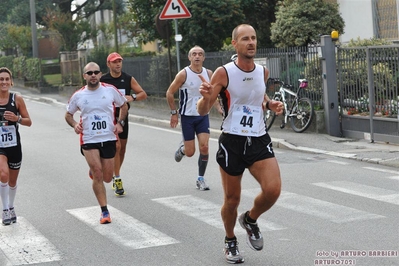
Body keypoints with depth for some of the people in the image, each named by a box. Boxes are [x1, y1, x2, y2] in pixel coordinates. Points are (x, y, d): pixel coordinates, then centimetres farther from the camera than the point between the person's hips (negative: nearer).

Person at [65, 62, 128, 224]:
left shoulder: (110, 90, -1)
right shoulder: (78, 95, 0)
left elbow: (123, 106, 14)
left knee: (106, 178, 8)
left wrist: (119, 122, -1)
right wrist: (74, 125, -7)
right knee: (98, 175, -13)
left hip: (109, 139, 1)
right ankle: (104, 212, -2)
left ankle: (93, 170, 45)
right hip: (89, 140, -1)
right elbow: (68, 114, 14)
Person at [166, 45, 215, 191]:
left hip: (203, 115, 3)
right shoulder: (184, 74, -11)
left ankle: (201, 179, 4)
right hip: (187, 116, -3)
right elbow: (170, 93, -3)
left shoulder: (209, 73, 1)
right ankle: (182, 148, 36)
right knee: (190, 152, -2)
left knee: (204, 147, -10)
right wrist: (174, 112, -5)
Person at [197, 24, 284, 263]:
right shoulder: (224, 73, -11)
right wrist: (206, 97, -32)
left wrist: (270, 104, 5)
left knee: (273, 190, -17)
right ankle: (230, 241, 35)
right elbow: (202, 111, -10)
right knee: (232, 199, 6)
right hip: (232, 142, -3)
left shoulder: (263, 72, 3)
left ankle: (251, 220, 16)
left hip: (259, 140, 3)